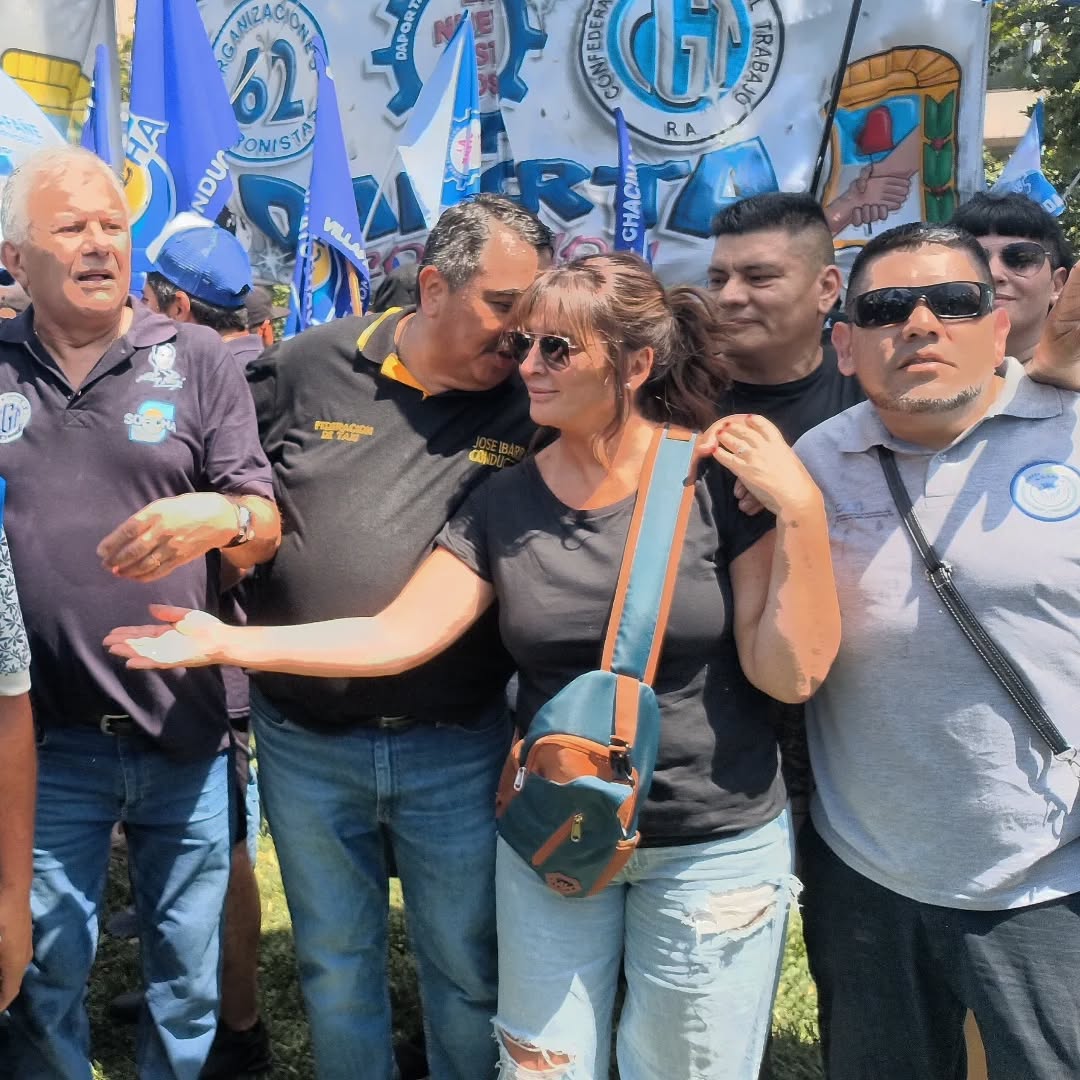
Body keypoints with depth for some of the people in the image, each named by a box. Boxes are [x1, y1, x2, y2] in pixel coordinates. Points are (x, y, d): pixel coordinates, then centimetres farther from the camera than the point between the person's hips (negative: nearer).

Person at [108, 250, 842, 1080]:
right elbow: (395, 637, -8)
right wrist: (227, 642, -14)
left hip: (715, 849, -2)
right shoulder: (506, 504, -4)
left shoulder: (721, 480, -14)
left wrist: (801, 509, -24)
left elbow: (790, 673, -15)